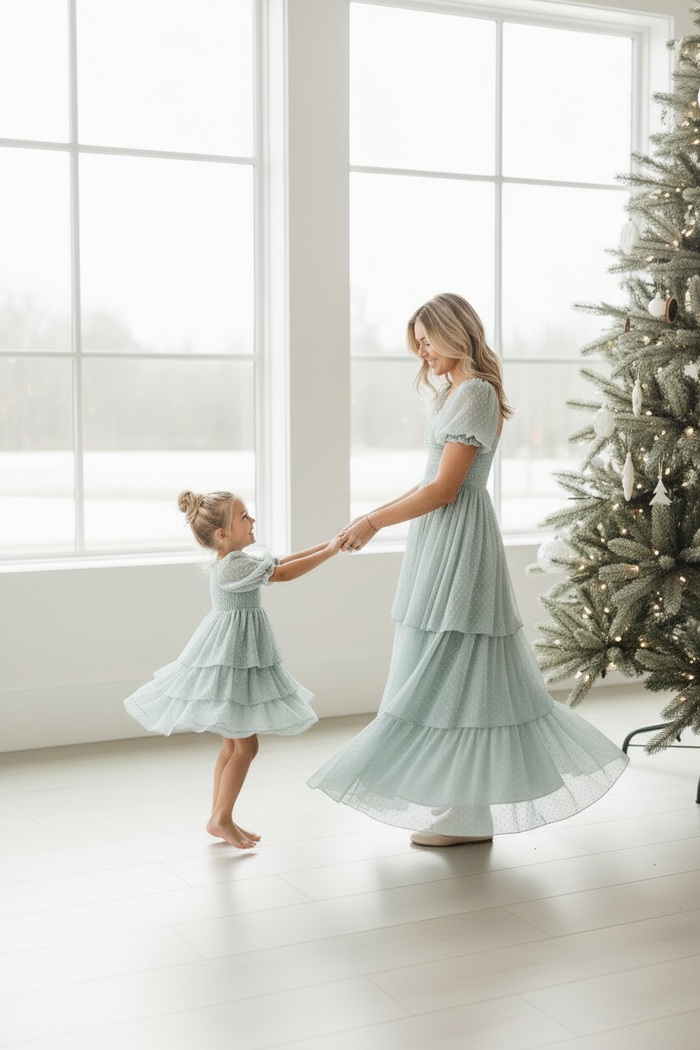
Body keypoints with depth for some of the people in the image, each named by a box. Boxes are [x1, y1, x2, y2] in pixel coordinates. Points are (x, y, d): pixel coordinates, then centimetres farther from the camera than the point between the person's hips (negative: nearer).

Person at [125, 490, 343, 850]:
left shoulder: (235, 562, 10)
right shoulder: (232, 566, -20)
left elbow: (281, 562, 14)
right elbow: (284, 573, -22)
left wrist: (325, 545, 8)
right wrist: (329, 551, -17)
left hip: (239, 660, 10)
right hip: (229, 659, -10)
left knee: (234, 744, 14)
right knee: (246, 745, -5)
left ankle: (220, 818, 22)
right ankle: (221, 819, 5)